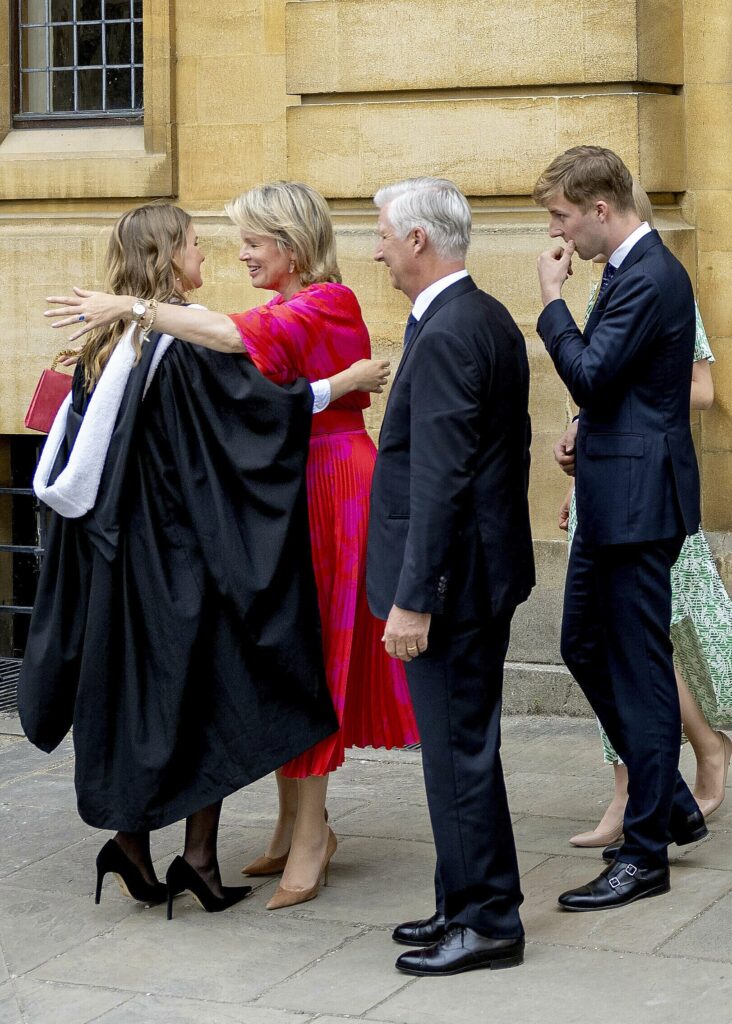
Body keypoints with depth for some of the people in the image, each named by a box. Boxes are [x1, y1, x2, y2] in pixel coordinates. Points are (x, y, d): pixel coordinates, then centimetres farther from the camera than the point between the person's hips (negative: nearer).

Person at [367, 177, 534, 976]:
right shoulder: (491, 319, 12)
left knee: (457, 751, -2)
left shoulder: (445, 335, -19)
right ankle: (469, 905, 25)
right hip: (489, 567, 10)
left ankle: (486, 924, 6)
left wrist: (413, 599, -22)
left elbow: (439, 480, -23)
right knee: (466, 745, 16)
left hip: (452, 580, -10)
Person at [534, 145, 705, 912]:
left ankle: (645, 853, 5)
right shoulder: (632, 270, 13)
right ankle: (672, 805, 28)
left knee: (639, 668, -3)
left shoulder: (649, 279, -17)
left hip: (637, 502, -11)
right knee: (584, 646, 17)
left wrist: (552, 302, -12)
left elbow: (589, 374, -22)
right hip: (614, 499, 11)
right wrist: (585, 448, 13)